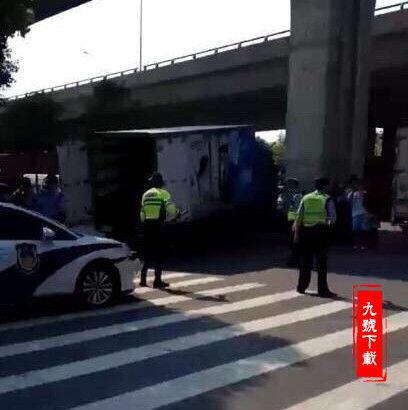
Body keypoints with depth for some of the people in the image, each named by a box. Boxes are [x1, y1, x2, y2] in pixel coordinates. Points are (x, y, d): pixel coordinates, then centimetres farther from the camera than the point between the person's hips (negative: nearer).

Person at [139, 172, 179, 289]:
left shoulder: (145, 194, 12)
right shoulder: (164, 193, -4)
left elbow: (142, 213, 10)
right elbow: (171, 210, -14)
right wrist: (176, 213, 6)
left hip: (147, 226, 5)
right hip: (159, 226, -5)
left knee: (147, 252, 15)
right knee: (159, 253, 2)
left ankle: (143, 278, 18)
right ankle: (157, 280, 3)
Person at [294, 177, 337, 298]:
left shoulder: (305, 198, 7)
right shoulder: (327, 199, -2)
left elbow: (299, 217, 4)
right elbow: (333, 218, -7)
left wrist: (296, 233, 7)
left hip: (306, 231, 4)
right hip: (321, 231, -3)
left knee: (305, 260, 13)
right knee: (321, 261, 3)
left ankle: (302, 286, 21)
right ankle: (322, 289, 4)